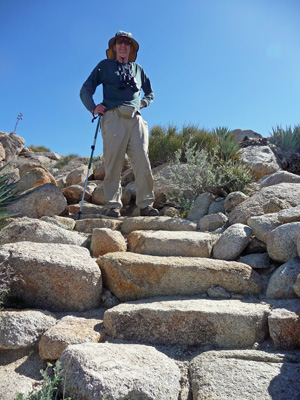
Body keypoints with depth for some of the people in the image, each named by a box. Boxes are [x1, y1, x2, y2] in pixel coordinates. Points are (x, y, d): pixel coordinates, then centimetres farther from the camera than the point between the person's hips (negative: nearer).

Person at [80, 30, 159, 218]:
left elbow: (150, 93, 37)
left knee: (142, 162, -11)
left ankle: (146, 204, -10)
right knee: (113, 162, -10)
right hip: (113, 117, -2)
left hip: (135, 118, 2)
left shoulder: (137, 68, 29)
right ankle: (113, 206, -6)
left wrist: (142, 102, 15)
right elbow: (86, 90, 18)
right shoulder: (105, 66, 21)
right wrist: (93, 108, 0)